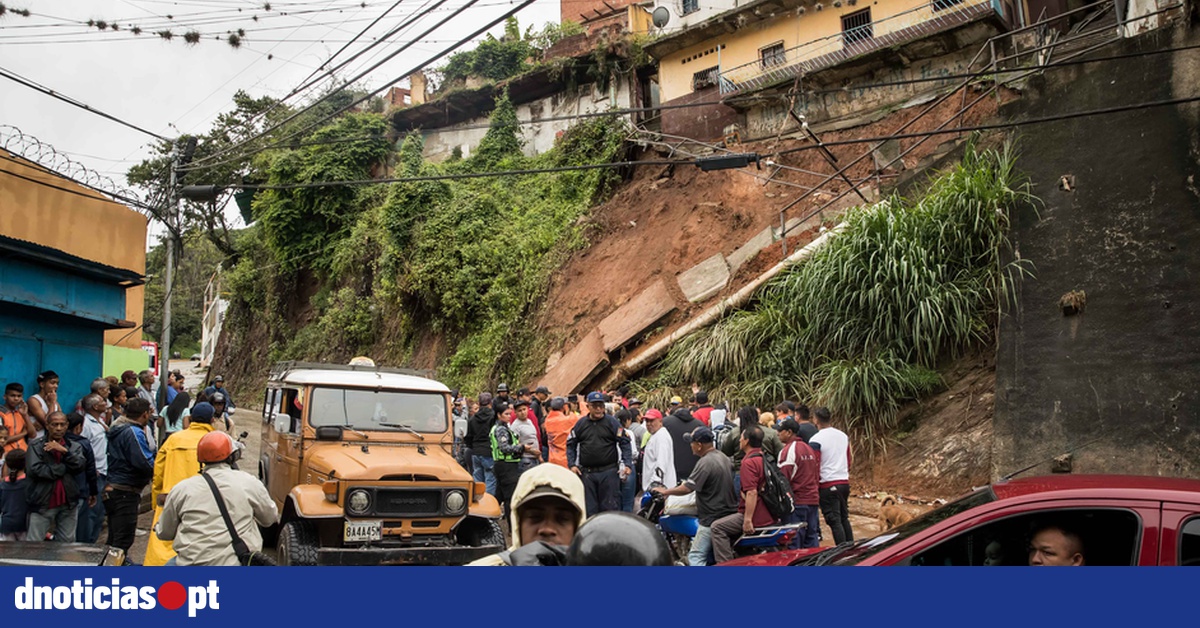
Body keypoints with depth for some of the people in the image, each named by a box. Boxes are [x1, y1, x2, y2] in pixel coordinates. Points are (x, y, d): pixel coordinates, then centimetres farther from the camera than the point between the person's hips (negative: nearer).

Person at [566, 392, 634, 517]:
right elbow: (571, 444, 13)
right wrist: (572, 464, 1)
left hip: (609, 472, -2)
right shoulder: (581, 424, 8)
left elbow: (624, 443, -1)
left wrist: (627, 464, -11)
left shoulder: (612, 422, 1)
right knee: (589, 508, 7)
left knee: (610, 506, 0)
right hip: (587, 473, 3)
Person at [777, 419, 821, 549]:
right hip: (813, 500, 8)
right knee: (812, 539, 12)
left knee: (794, 544, -4)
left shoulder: (788, 450, -12)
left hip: (797, 502, -8)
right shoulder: (809, 448, 15)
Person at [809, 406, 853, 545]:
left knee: (834, 521, -3)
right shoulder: (844, 436, 9)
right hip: (844, 482, 7)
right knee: (844, 518, 18)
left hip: (828, 484, -7)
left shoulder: (815, 439, -11)